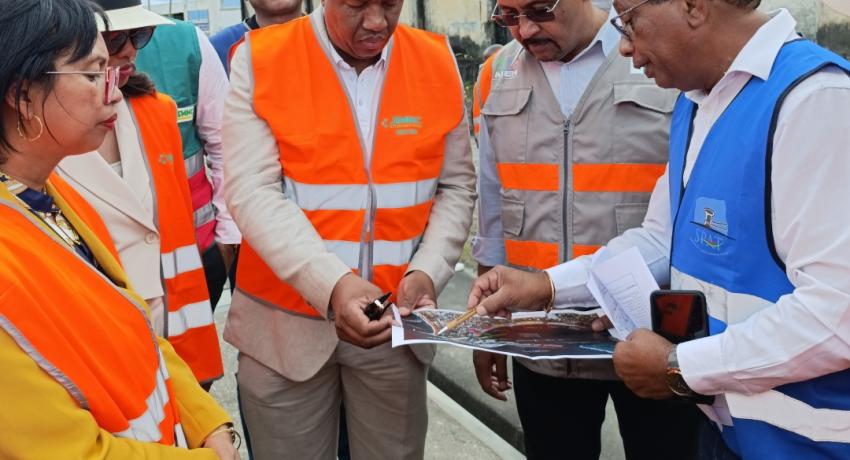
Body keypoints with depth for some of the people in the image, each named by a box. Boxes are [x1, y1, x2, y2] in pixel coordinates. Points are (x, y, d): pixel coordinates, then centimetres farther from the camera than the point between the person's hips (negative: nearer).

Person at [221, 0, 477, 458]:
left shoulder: (438, 63, 0)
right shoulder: (260, 60, -7)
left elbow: (456, 185, 4)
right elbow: (252, 192, -15)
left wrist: (428, 271, -13)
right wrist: (332, 284, -28)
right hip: (285, 322, -2)